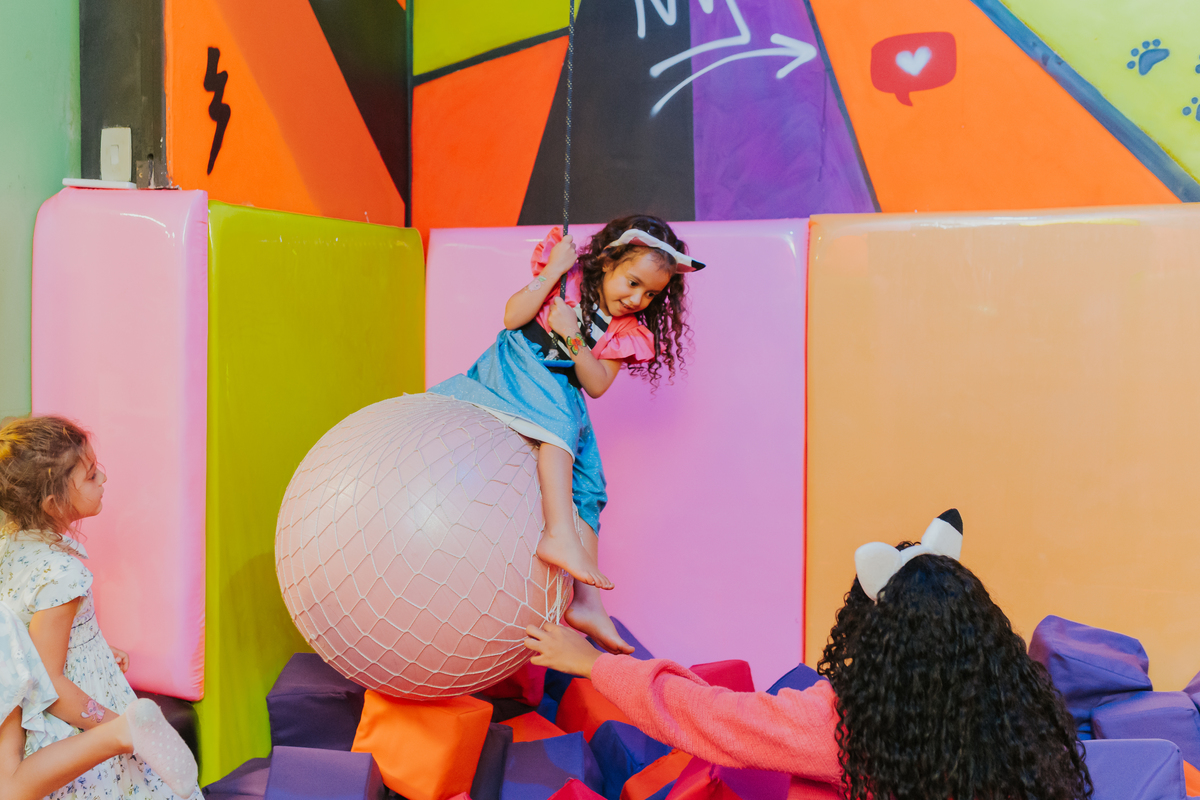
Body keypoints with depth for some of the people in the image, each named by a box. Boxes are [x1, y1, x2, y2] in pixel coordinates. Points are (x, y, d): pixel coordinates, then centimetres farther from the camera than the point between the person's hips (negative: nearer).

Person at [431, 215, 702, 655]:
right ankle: (560, 534, -49)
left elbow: (597, 385, -3)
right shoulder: (566, 280, 1)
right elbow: (513, 317, -9)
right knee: (559, 421, -35)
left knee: (586, 491, -7)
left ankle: (585, 600, -9)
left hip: (564, 400, 5)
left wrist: (575, 339, -16)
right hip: (517, 369, -5)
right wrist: (552, 271, -14)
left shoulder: (629, 333, 9)